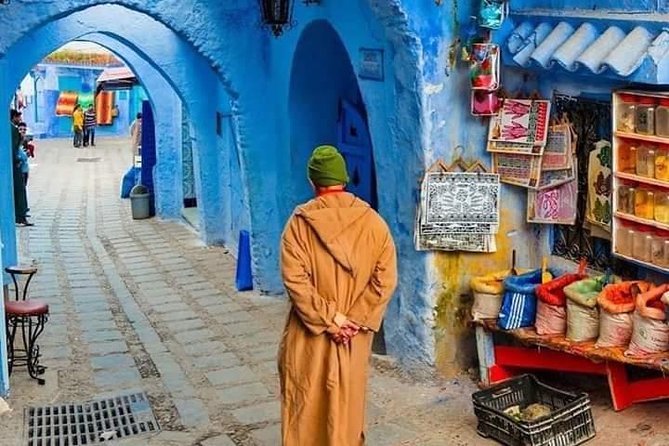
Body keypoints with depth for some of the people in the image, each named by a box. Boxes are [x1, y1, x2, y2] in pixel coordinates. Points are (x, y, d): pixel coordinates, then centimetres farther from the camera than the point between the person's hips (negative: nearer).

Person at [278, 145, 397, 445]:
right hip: (356, 332, 2)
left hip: (308, 333, -2)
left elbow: (295, 280, -17)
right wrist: (356, 320, -8)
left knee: (306, 399, 12)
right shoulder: (373, 221, -5)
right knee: (348, 400, 16)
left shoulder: (300, 222, -11)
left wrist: (327, 319, -12)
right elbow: (385, 279, -9)